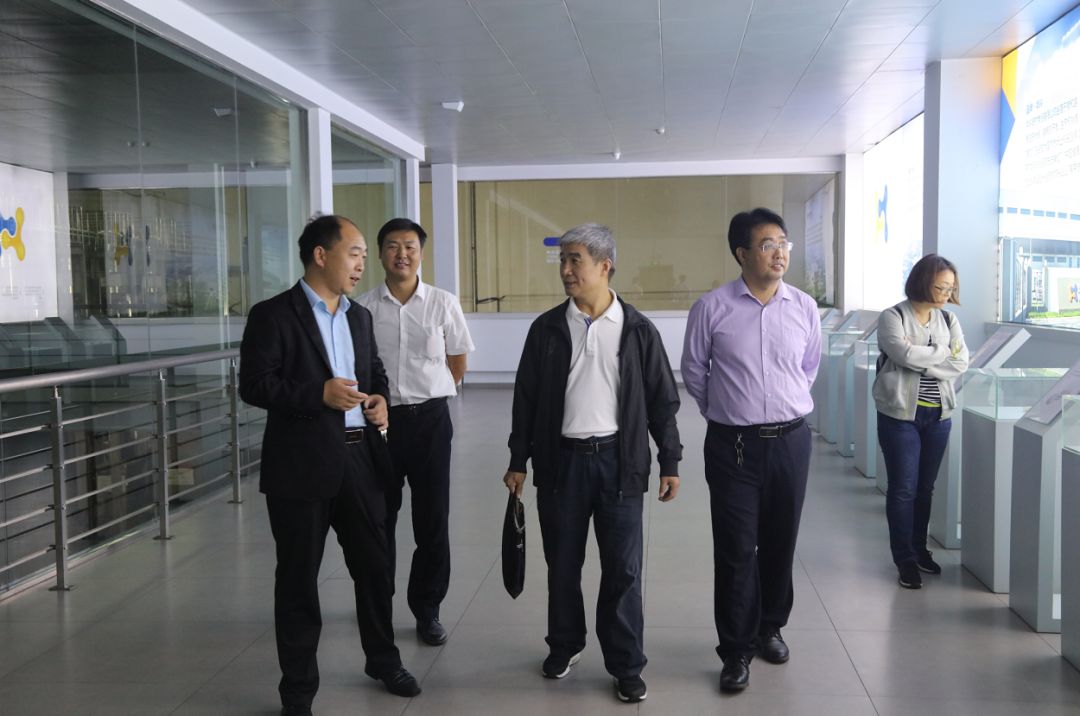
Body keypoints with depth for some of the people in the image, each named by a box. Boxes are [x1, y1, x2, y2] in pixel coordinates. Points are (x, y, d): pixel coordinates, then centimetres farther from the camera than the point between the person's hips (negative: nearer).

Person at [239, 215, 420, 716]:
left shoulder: (359, 317, 13)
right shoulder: (272, 315, -7)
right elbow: (254, 385, -13)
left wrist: (379, 399, 1)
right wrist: (319, 394, -23)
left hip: (361, 458, 6)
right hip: (303, 464, -6)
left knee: (376, 566, 15)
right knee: (298, 579, 6)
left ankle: (383, 660, 36)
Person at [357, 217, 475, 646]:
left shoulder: (443, 304, -1)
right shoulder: (363, 308, -3)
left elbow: (457, 364, 9)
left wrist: (427, 394, 11)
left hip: (430, 419, 0)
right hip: (381, 419, 0)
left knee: (433, 521, 5)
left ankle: (427, 611, 20)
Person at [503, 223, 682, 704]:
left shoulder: (637, 330, -1)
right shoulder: (547, 328, 2)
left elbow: (662, 400, 3)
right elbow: (526, 398, 6)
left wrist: (670, 462, 1)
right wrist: (518, 460, 4)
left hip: (618, 460, -1)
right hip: (561, 460, 2)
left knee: (623, 569, 2)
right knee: (562, 564, 12)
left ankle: (626, 665, 15)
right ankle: (564, 645, 32)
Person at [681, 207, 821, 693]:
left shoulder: (804, 308, 0)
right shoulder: (712, 308, -8)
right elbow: (694, 372, 5)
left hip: (790, 440, 3)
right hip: (734, 444, -3)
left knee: (780, 543, 14)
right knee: (735, 550, 1)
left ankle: (770, 628, 34)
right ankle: (736, 650, 13)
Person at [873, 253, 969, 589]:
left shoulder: (948, 320, 8)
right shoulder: (893, 317, -7)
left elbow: (961, 363, -3)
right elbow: (905, 354, -22)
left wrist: (919, 359, -13)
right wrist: (944, 352, -8)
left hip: (938, 414, 5)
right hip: (901, 413, -4)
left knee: (925, 487, 13)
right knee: (903, 489, 1)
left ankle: (919, 548, 28)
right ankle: (905, 559, 11)